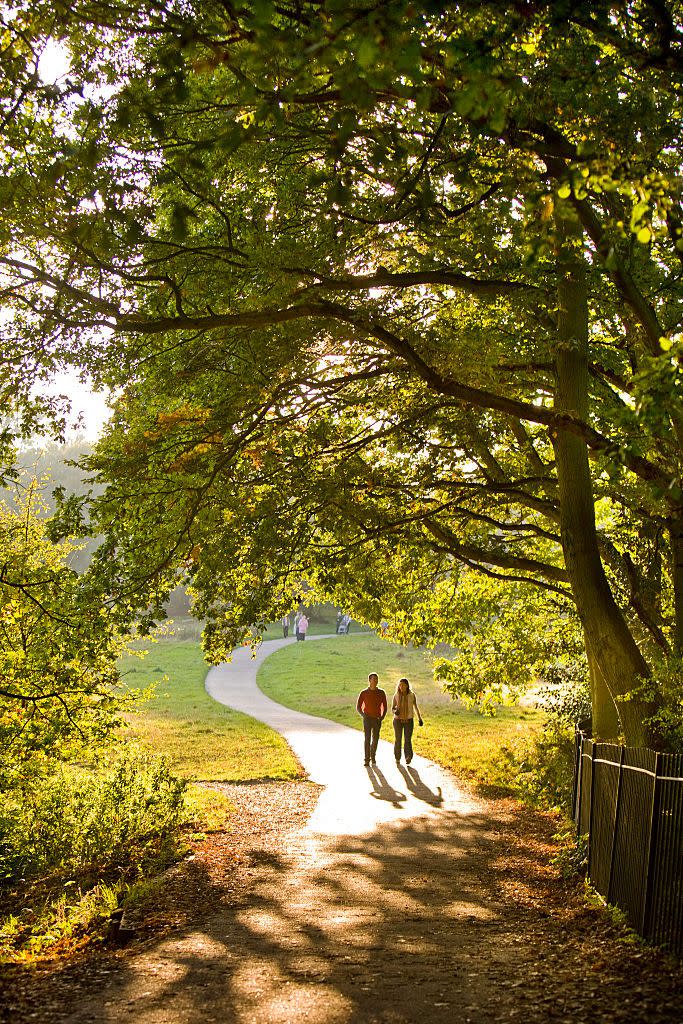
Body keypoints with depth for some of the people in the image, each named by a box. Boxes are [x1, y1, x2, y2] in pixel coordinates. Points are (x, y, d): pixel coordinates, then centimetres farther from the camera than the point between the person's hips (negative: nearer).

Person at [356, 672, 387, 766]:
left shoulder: (381, 693, 1)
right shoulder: (363, 693, -4)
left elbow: (385, 706, 8)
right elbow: (358, 707, 1)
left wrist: (382, 718, -4)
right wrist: (364, 716, -12)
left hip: (377, 719, 2)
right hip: (367, 719, -2)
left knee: (375, 739, 8)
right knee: (367, 739, -11)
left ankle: (373, 757, 29)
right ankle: (367, 760, -10)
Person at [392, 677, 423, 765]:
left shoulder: (412, 695, -4)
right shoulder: (396, 696, -4)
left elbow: (415, 707, 10)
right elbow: (392, 708, 2)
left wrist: (420, 718, 16)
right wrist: (395, 711, -22)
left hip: (409, 720, -1)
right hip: (398, 720, 1)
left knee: (408, 740, -11)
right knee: (398, 739, 4)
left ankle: (408, 758, -19)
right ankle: (397, 758, 18)